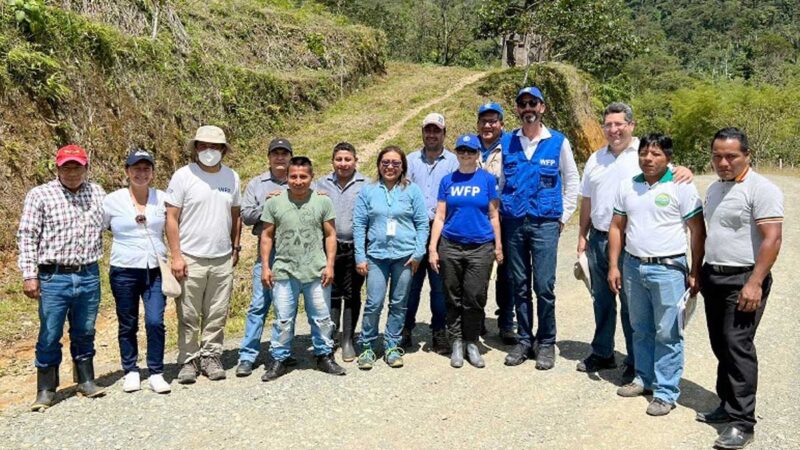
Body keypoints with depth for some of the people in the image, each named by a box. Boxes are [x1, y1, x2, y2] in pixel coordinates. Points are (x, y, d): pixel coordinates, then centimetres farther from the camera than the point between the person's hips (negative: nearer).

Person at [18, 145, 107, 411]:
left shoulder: (97, 193, 8)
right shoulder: (40, 195, -3)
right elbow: (27, 237, -4)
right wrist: (29, 275, -10)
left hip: (89, 276, 3)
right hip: (53, 278, -3)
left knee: (85, 334, 15)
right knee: (50, 336, 4)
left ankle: (86, 380, 29)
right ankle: (46, 390, 17)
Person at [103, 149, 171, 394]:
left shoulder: (163, 199, 3)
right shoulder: (112, 201, -2)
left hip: (155, 271, 1)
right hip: (124, 272, -1)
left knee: (155, 322, -7)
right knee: (127, 325, 9)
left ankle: (156, 373, 7)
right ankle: (131, 372, 24)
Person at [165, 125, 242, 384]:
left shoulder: (232, 177, 7)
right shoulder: (183, 176, -5)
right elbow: (171, 218, -6)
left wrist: (235, 248, 13)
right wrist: (176, 256, -10)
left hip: (223, 260, 3)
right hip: (191, 258, -3)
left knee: (217, 315, 8)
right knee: (189, 316, 4)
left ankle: (210, 356, 22)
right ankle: (188, 360, 17)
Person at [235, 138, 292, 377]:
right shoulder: (256, 184, 8)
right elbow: (246, 215, 3)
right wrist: (267, 204, -11)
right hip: (267, 250, -1)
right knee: (259, 303, -3)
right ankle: (247, 356, 4)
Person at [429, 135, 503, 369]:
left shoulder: (488, 179, 3)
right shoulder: (447, 181, 7)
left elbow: (493, 216, 5)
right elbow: (440, 217, 6)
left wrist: (498, 246, 3)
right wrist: (432, 248, 0)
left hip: (480, 248, -1)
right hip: (450, 247, 2)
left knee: (475, 299, 1)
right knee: (453, 299, 8)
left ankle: (472, 343, 17)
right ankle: (456, 343, 20)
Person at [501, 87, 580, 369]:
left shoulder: (558, 142, 2)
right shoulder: (508, 143, 8)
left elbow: (572, 183, 7)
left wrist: (563, 217, 3)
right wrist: (501, 214, 6)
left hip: (545, 223, -2)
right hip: (513, 223, 2)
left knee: (544, 287, -3)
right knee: (519, 286, 8)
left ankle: (546, 343, 12)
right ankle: (524, 339, 21)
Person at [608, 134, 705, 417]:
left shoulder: (681, 188, -7)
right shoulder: (627, 186, 7)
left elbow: (698, 231, -5)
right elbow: (617, 227, 11)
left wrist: (695, 273, -7)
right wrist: (614, 266, 7)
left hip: (667, 268, -5)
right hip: (633, 266, 5)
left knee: (667, 334, 0)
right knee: (641, 329, 16)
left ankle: (666, 392, 10)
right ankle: (644, 378, 31)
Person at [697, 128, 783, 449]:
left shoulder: (761, 189, -12)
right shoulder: (714, 189, 13)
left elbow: (772, 239, -18)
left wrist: (754, 284, -23)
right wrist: (699, 274, 19)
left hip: (743, 280, -8)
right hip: (713, 277, 8)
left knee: (737, 346, -8)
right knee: (721, 346, 13)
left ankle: (742, 422, 0)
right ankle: (729, 405, 25)